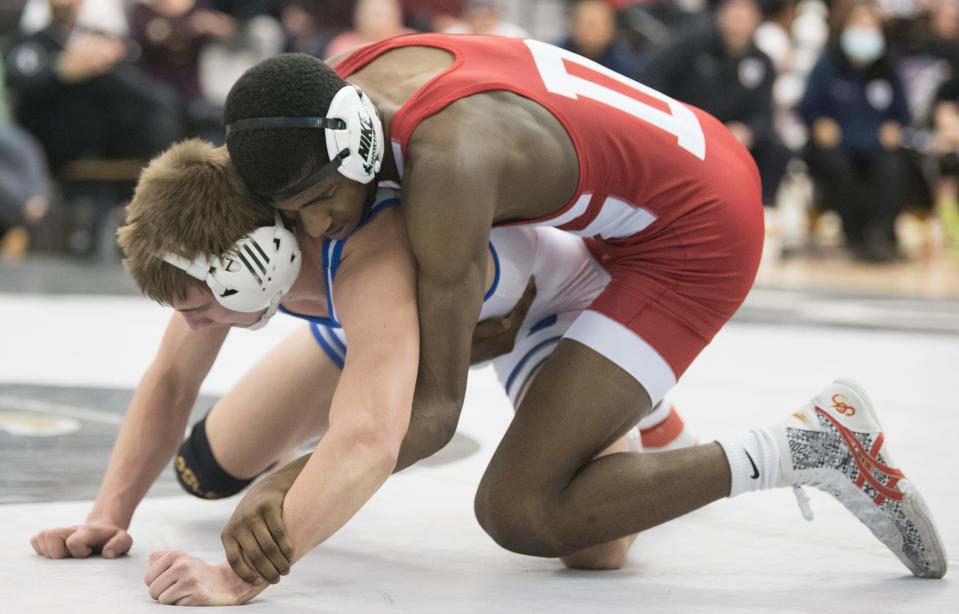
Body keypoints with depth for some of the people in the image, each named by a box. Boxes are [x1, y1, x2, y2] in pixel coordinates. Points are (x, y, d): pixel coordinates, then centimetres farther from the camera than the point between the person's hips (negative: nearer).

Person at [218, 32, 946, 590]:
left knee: (519, 515, -14)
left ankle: (814, 447, -11)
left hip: (693, 240, -10)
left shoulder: (446, 163, -34)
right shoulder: (341, 81, -10)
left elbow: (437, 408, -31)